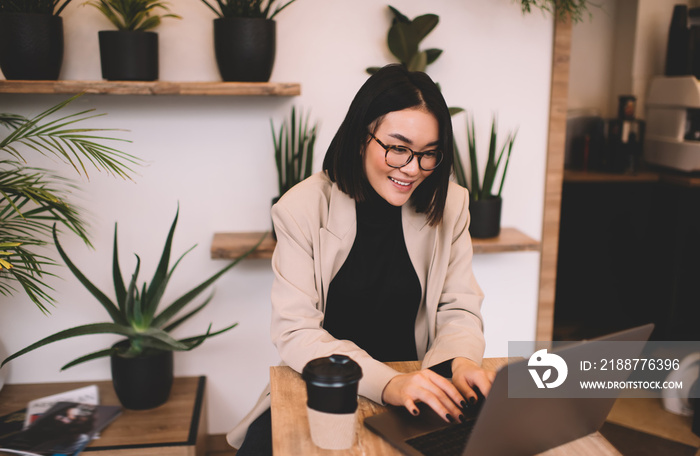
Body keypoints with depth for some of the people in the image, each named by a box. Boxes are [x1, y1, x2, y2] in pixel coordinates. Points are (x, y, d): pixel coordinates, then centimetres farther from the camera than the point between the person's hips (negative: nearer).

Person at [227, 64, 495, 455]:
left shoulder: (449, 206, -1)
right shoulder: (303, 209, -11)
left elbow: (459, 310, 3)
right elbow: (295, 331, -17)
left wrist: (462, 360, -21)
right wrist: (387, 383, -31)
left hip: (418, 390, 3)